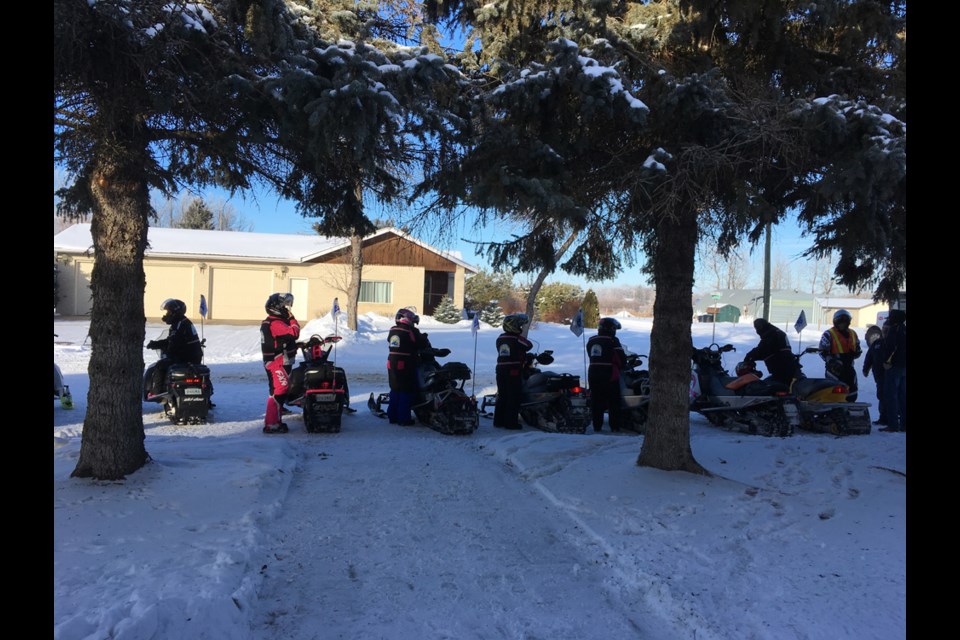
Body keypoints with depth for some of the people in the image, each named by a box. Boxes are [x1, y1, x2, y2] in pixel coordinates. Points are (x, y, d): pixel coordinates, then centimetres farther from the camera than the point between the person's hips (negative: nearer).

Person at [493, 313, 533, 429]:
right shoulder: (517, 339, -13)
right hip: (514, 371, -7)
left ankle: (498, 421, 17)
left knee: (502, 396, 14)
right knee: (513, 398, 0)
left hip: (500, 369, 7)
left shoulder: (500, 339, 10)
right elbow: (529, 345, -8)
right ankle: (511, 422, 1)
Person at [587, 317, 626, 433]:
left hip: (592, 375, 5)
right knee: (614, 402, 5)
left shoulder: (591, 341, 10)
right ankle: (615, 427, 6)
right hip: (609, 375, -5)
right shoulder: (613, 341, -8)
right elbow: (622, 359, -9)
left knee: (596, 401, 11)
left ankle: (597, 427, 13)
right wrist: (620, 366, 10)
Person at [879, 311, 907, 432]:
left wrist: (887, 361, -13)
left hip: (894, 367, -9)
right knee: (902, 396, 13)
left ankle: (893, 424, -7)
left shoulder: (894, 329, -12)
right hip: (903, 367, 9)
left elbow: (890, 346, -23)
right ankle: (903, 423, 15)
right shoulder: (904, 329, 14)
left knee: (891, 396, -5)